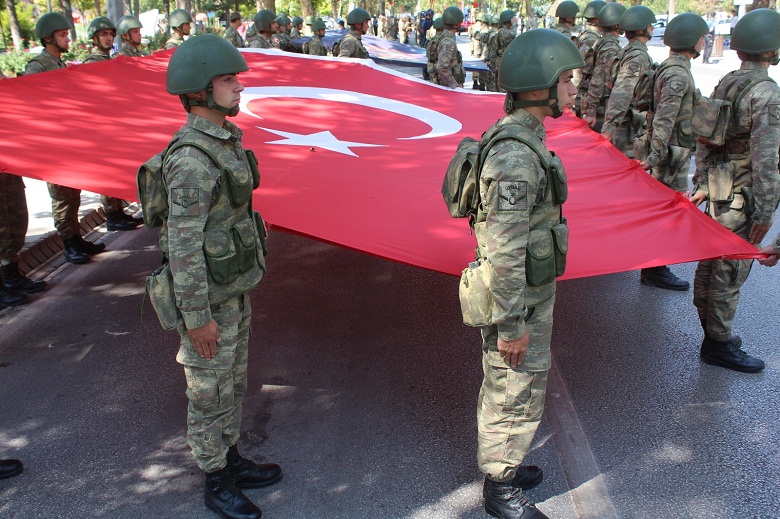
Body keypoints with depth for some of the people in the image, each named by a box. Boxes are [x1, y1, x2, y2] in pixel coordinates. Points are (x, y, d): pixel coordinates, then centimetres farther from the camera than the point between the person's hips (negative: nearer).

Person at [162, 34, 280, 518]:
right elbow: (183, 244, -24)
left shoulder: (224, 140, 4)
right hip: (209, 297, -9)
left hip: (234, 287, 9)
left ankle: (232, 460, 41)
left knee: (233, 383, 22)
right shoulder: (192, 160, -26)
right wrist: (198, 318, -20)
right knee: (211, 393, 9)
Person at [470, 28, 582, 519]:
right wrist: (511, 325, -21)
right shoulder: (516, 156, -27)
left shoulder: (523, 136, 6)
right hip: (517, 297, -10)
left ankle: (503, 463, 43)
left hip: (532, 289, 10)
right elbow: (504, 249, -27)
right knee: (515, 396, 7)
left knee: (512, 387, 24)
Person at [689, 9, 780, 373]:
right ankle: (718, 344, 14)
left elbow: (704, 140, 11)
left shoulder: (725, 85, 6)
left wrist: (701, 183, 17)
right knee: (731, 270, 2)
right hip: (743, 196, -9)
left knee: (711, 260, 18)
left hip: (719, 188, 9)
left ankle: (710, 328, 35)